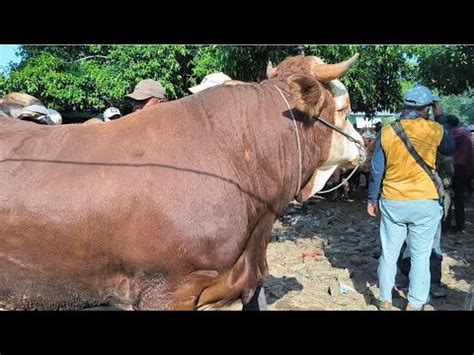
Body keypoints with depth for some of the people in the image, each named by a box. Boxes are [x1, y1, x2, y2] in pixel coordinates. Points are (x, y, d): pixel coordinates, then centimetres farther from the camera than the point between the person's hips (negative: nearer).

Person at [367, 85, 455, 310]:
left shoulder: (387, 132, -3)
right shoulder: (434, 130, -7)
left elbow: (376, 170, 0)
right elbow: (450, 150, 15)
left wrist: (372, 200, 11)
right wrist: (440, 118, 20)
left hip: (392, 203, 2)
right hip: (425, 203, -1)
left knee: (389, 254, 11)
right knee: (420, 256, 8)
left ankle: (385, 301, 22)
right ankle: (414, 304, 15)